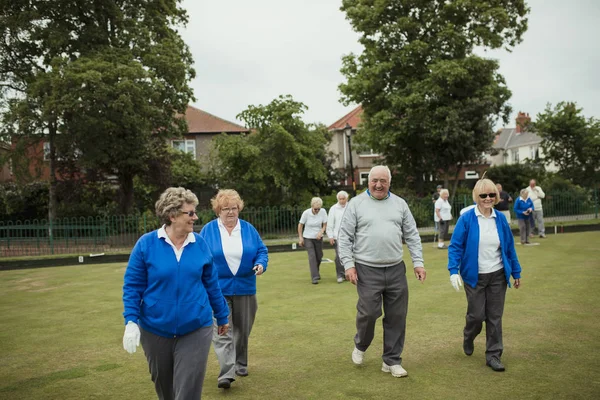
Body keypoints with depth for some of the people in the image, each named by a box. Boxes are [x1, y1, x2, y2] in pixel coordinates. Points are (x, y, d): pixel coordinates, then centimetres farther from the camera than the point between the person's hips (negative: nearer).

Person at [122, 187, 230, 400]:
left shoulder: (200, 244, -3)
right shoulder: (146, 244, -9)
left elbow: (212, 284, 5)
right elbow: (132, 286, -5)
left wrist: (222, 316, 12)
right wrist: (131, 321, -14)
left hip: (195, 330, 0)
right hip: (155, 330, 0)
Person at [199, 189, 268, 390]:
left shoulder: (248, 229, 4)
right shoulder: (208, 230, -2)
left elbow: (261, 250, 6)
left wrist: (261, 264, -14)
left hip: (244, 288, 3)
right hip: (217, 290, -2)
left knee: (242, 330, 13)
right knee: (222, 332, -10)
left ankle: (240, 364, 32)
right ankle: (226, 374, -10)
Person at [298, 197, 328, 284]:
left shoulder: (323, 212, -14)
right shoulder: (306, 213, -19)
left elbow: (325, 225, -5)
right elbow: (300, 225, -7)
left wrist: (321, 232, -23)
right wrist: (300, 238, -8)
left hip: (318, 238, 3)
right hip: (308, 238, -3)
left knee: (319, 256, 11)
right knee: (312, 256, -14)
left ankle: (316, 272, 39)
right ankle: (315, 277, -14)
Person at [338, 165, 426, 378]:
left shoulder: (400, 203, 9)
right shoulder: (356, 204, -1)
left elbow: (412, 236, 10)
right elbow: (345, 238, -2)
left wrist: (418, 262, 3)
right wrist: (349, 265, -11)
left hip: (396, 269, 3)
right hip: (367, 270, -3)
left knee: (396, 316, 6)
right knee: (369, 312, -5)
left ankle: (392, 360, 21)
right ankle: (360, 345, 26)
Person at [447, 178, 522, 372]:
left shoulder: (500, 218, 1)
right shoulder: (467, 219, -10)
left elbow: (509, 247, 8)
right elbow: (455, 246, -9)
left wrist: (516, 272, 11)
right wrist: (453, 271, -18)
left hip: (498, 275, 3)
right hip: (475, 276, -3)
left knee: (495, 317, 7)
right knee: (477, 315, 5)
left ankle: (493, 355, 20)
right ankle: (468, 338, 37)